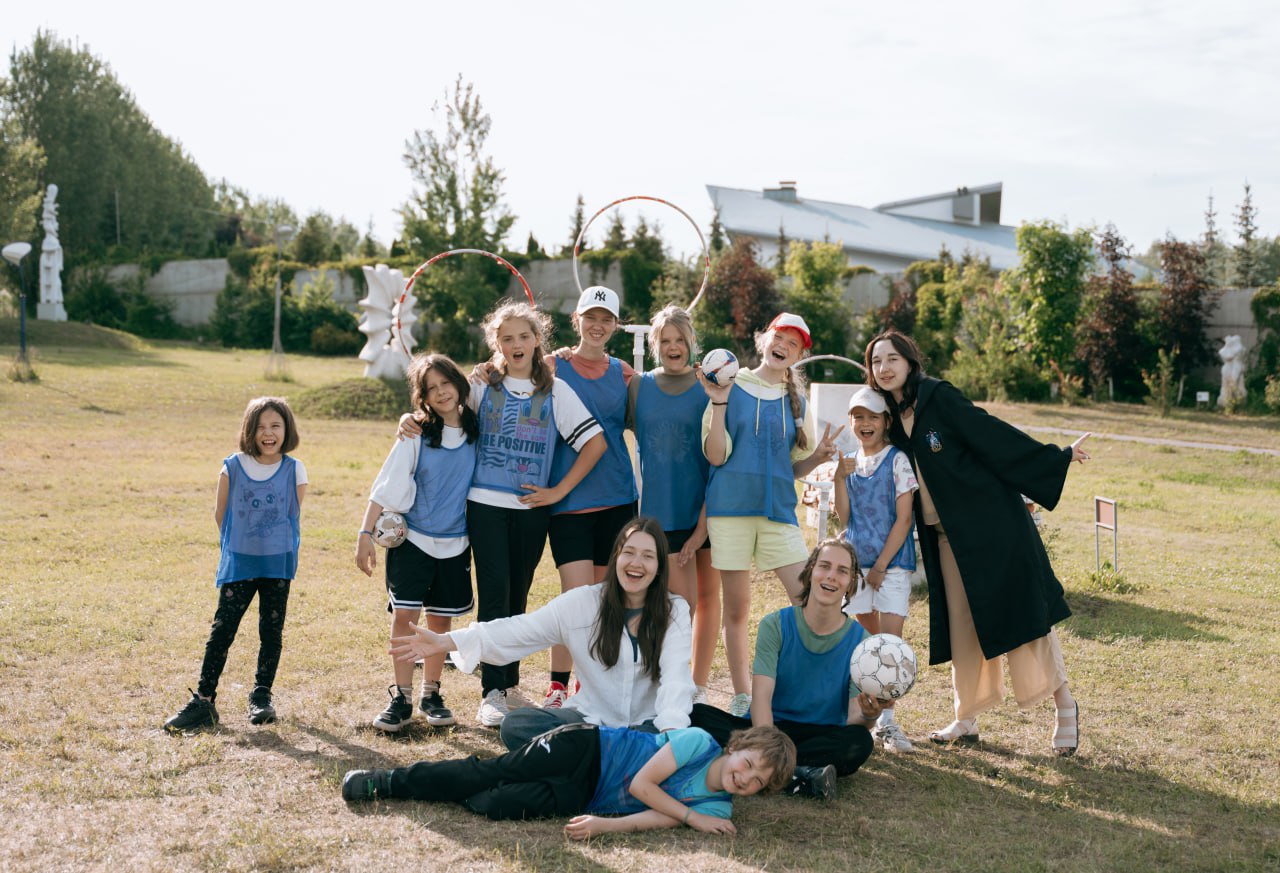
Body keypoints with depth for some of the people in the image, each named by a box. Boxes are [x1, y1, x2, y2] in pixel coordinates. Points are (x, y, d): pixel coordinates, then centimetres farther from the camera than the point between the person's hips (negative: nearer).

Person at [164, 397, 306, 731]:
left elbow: (294, 517, 6)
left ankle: (262, 695, 23)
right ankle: (203, 701, 1)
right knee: (221, 631, -4)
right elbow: (220, 513, 7)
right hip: (238, 564, -1)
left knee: (272, 632, 8)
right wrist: (238, 545, 10)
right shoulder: (232, 468, -3)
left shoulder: (295, 471, -3)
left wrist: (277, 548, 8)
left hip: (278, 564, 1)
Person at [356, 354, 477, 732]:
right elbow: (385, 487, -5)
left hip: (454, 544, 2)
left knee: (441, 620, 8)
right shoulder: (416, 435, -5)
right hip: (412, 540, -2)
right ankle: (401, 698, 1)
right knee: (404, 615, -7)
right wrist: (365, 534, -10)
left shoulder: (477, 431, 0)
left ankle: (431, 694, 20)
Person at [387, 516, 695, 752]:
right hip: (590, 717, 2)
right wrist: (447, 642, -17)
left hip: (647, 723, -1)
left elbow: (675, 675, -14)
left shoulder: (674, 611, -1)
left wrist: (671, 728, -34)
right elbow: (521, 630, -6)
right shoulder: (583, 601, 0)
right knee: (517, 725, -23)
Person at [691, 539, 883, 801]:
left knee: (860, 741, -34)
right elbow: (761, 695, -14)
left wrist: (867, 716, -36)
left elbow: (853, 719, -9)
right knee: (697, 714, -25)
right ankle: (796, 776, -35)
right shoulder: (776, 625, -2)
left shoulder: (859, 640, -1)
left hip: (824, 737, -1)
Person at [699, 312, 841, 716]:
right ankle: (741, 698, 16)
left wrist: (818, 456, -3)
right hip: (731, 508, -3)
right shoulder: (732, 387, 2)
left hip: (779, 510, 3)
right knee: (736, 608, 3)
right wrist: (719, 403, -13)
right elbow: (716, 456, -5)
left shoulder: (797, 401, 13)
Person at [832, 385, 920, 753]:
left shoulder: (898, 460, -5)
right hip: (858, 560, 5)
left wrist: (882, 564, -11)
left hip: (892, 561, -5)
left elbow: (904, 518, -8)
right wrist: (840, 478, -9)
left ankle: (887, 721, -9)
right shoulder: (850, 463, 9)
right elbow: (845, 516, 4)